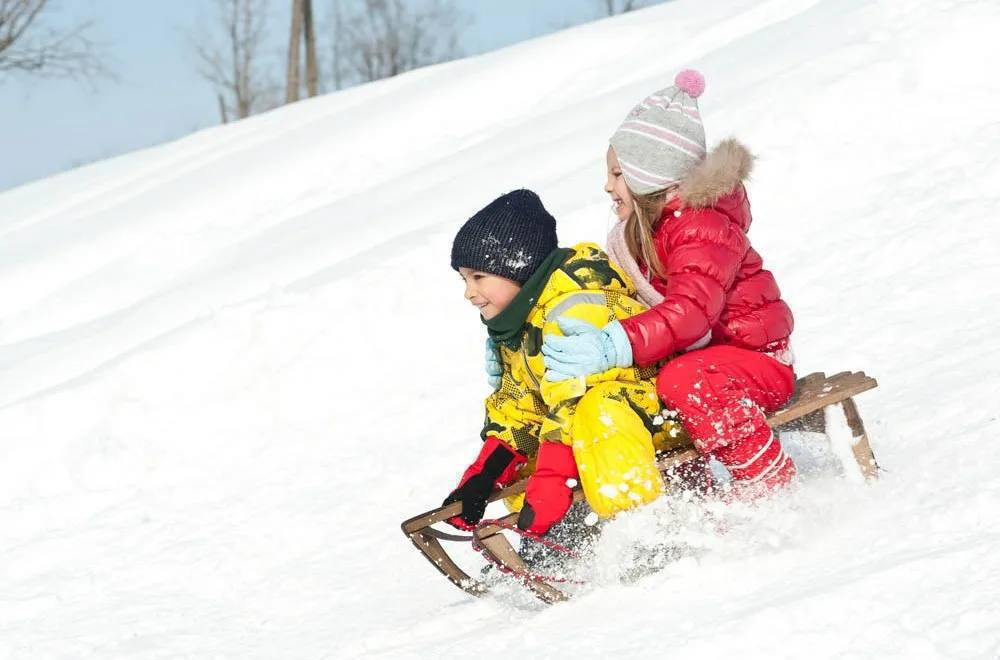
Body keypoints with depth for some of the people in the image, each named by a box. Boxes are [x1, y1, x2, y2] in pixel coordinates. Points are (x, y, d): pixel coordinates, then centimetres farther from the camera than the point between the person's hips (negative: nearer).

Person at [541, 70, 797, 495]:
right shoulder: (639, 231, 11)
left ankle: (771, 486, -28)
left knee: (683, 380, -35)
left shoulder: (703, 224, -20)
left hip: (758, 360, -10)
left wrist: (612, 346, -46)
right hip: (693, 355, 10)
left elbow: (691, 310, -35)